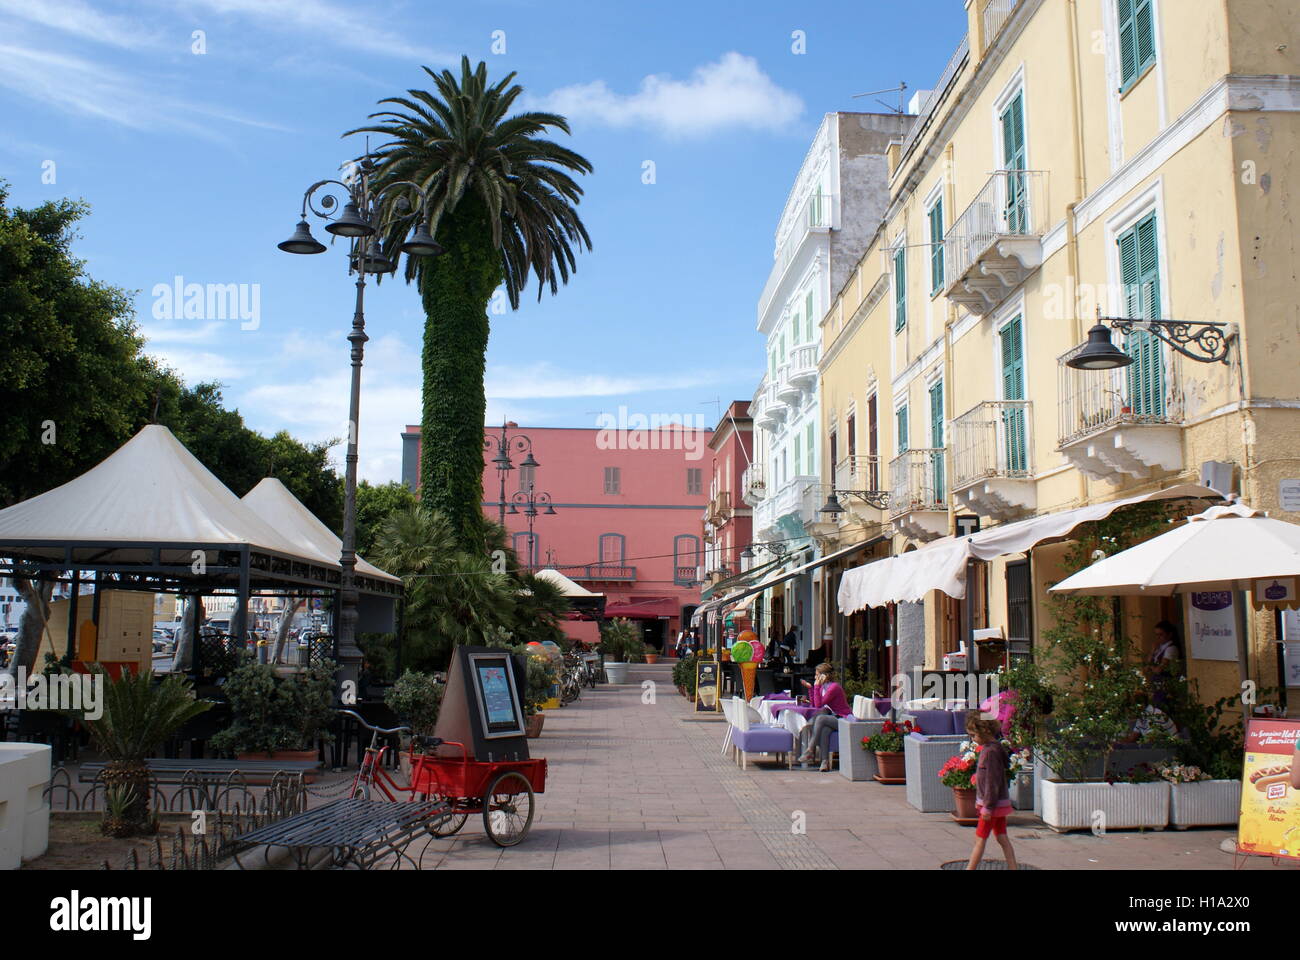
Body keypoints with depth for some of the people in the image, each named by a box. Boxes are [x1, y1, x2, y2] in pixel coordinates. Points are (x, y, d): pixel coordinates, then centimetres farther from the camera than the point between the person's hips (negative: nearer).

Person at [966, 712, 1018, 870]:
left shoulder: (990, 751, -21)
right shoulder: (986, 748, 9)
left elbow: (992, 782, -22)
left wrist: (988, 807, -19)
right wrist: (980, 801, 21)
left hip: (994, 803, -9)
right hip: (1000, 802, 9)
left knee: (980, 839, -1)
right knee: (1002, 838, 11)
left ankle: (970, 868, 7)